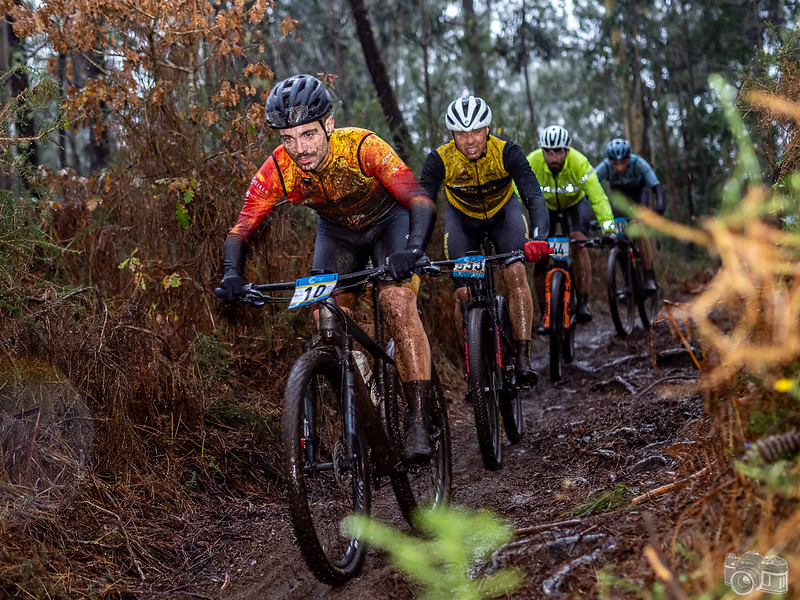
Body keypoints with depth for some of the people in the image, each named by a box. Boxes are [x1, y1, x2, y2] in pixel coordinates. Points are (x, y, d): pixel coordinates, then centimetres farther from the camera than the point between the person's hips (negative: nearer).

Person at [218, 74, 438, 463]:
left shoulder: (362, 147, -36)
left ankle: (419, 420, -22)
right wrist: (232, 274, -45)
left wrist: (412, 248, -61)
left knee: (397, 303, -26)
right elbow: (241, 230, -25)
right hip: (337, 232, 4)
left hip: (388, 222, -4)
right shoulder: (276, 170, -26)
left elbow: (421, 203, -43)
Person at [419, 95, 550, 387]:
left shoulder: (506, 152, -32)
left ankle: (523, 357, -16)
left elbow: (534, 196, -40)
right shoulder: (440, 159, -30)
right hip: (462, 216, 1)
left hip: (503, 211, -1)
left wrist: (538, 238, -59)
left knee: (515, 275, -21)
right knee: (464, 293, -9)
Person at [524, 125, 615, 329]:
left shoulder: (579, 163, -34)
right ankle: (544, 313, 2)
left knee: (579, 242, -27)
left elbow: (598, 197, -36)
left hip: (575, 203, -1)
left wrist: (608, 230, -47)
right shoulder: (531, 163, -32)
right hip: (545, 206, 1)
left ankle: (583, 303, -22)